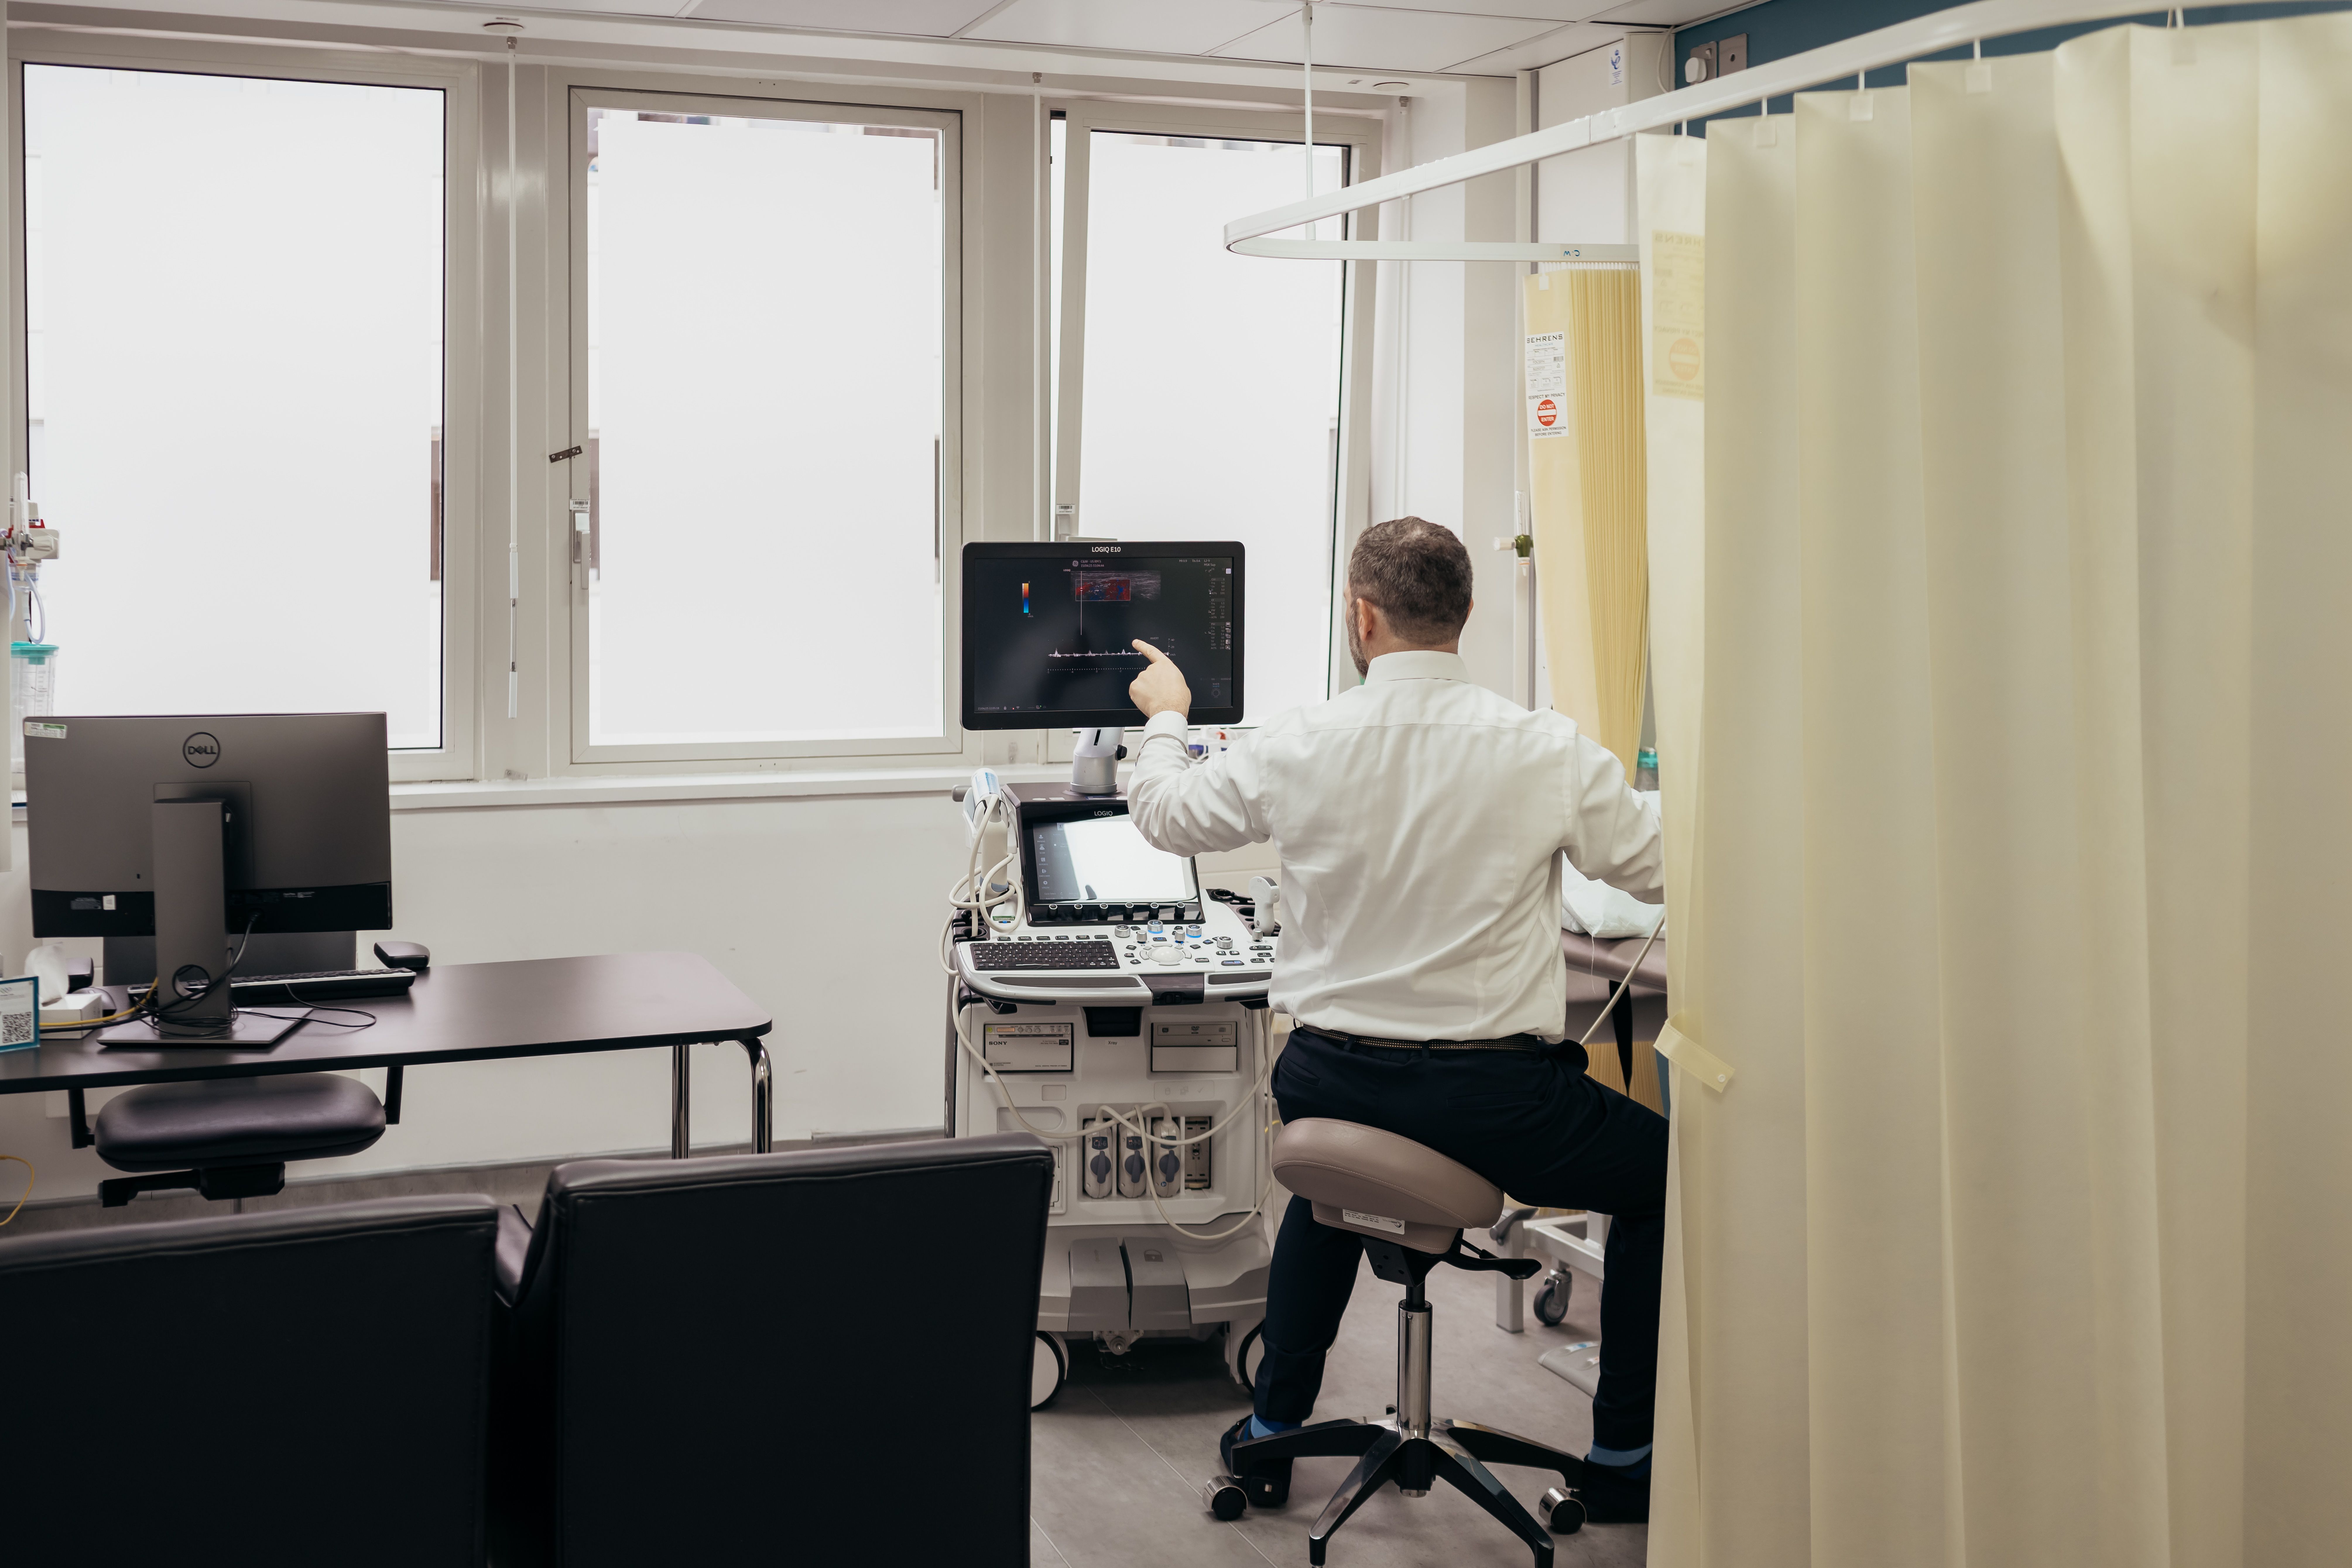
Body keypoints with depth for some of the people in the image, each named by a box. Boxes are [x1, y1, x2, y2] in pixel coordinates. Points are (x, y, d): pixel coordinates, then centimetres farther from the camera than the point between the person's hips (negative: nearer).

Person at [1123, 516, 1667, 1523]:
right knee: (1666, 1173, 23)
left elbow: (1164, 815, 12)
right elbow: (1664, 870, 2)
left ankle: (1273, 1432, 41)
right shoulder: (1547, 753, -11)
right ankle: (1623, 1459, 24)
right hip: (1496, 1102, -3)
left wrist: (1166, 716, 32)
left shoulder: (1297, 746, -6)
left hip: (1331, 1086, 3)